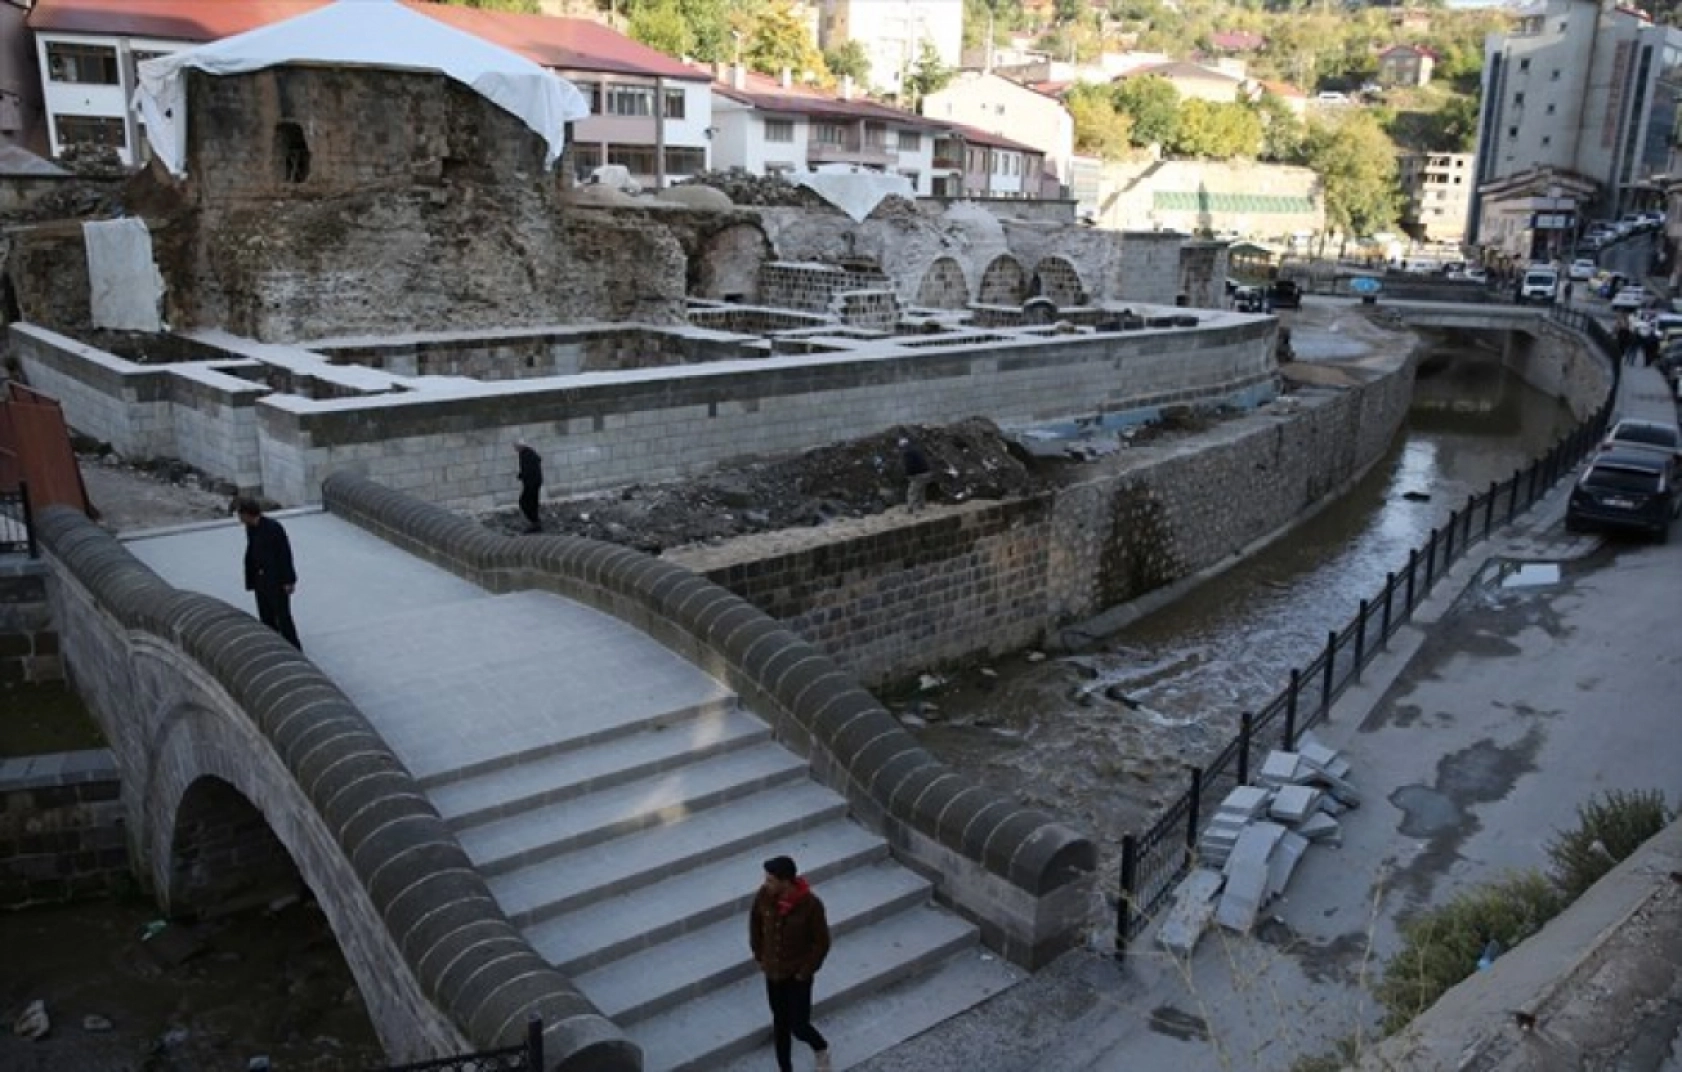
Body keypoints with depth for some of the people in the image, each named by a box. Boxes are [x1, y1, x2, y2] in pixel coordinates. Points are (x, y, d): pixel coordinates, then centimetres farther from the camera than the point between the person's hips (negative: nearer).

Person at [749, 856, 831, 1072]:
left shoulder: (811, 905, -26)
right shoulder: (764, 895, -14)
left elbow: (822, 942, -15)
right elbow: (755, 921, 6)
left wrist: (805, 972, -13)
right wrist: (759, 955, 7)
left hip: (798, 974, -4)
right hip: (773, 972, 4)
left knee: (799, 1026, 1)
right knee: (780, 1024, 16)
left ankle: (821, 1048, 34)